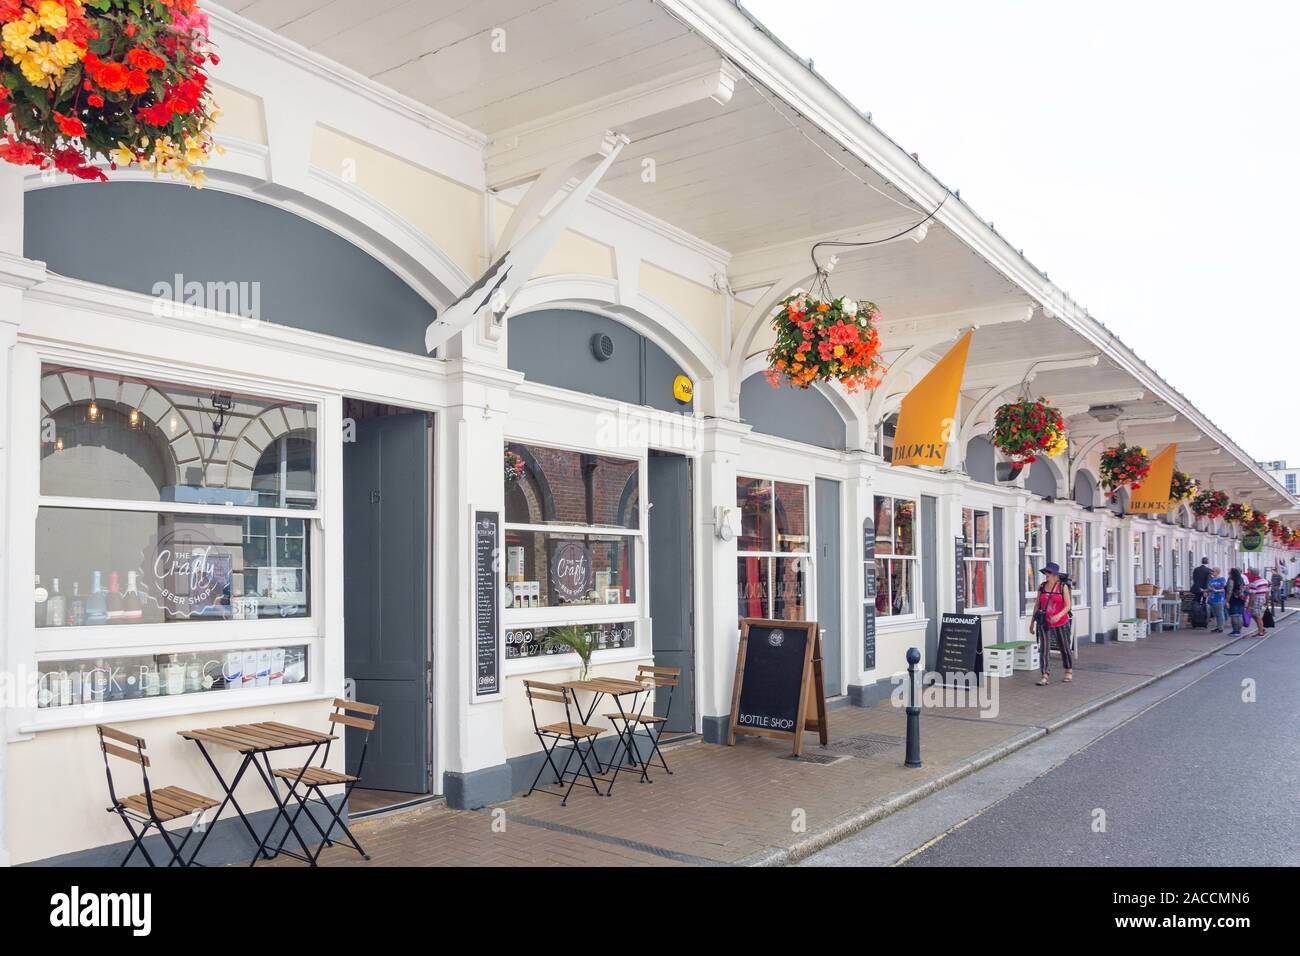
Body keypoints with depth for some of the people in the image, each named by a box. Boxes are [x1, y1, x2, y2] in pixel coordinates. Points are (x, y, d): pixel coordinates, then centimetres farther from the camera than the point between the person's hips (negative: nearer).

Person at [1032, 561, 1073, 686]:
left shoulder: (1063, 586, -6)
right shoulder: (1042, 587, 3)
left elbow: (1068, 606, -10)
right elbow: (1037, 605, 9)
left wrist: (1059, 616, -27)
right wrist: (1033, 622, 8)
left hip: (1060, 623, -2)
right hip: (1044, 623, 2)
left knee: (1064, 648, 13)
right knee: (1044, 649, -8)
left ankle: (1069, 672, 35)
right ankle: (1045, 676, -9)